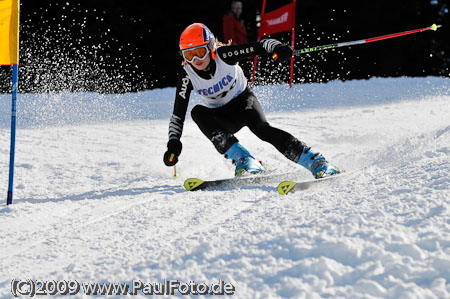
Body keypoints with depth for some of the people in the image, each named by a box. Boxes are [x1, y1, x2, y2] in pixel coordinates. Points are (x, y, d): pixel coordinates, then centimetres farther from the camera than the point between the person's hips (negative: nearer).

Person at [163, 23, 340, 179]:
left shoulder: (224, 55, -22)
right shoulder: (187, 76, -18)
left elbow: (261, 47, -23)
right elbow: (178, 114, -15)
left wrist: (277, 48, -45)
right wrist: (173, 143, -28)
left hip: (243, 100, -2)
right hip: (221, 118, 2)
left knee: (260, 128, -32)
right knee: (197, 112, -29)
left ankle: (315, 162, -34)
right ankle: (243, 160, -34)